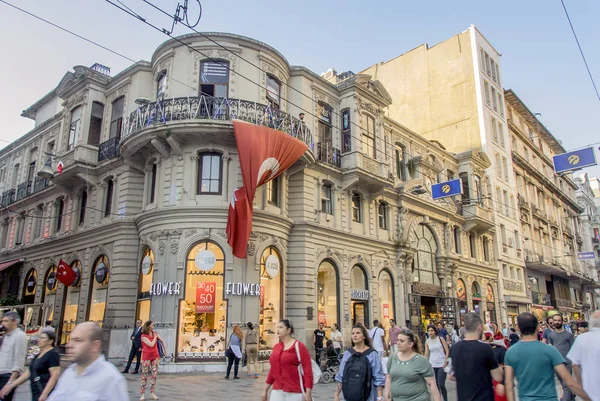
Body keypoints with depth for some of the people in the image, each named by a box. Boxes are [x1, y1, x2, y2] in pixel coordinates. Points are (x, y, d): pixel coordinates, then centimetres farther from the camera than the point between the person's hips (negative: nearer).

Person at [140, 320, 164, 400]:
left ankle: (152, 394, 10)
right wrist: (155, 337, -6)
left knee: (154, 375, 3)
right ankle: (142, 394, 8)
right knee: (144, 375, 0)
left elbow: (162, 341, 18)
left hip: (155, 356, 4)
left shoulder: (155, 333, 6)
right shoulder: (143, 336, -9)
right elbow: (151, 344, -18)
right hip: (146, 357, -4)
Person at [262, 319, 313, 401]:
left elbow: (307, 370, -13)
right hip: (277, 391, 6)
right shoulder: (276, 347, 9)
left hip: (295, 392, -5)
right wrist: (265, 390, 18)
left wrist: (308, 393, -18)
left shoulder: (299, 346, -8)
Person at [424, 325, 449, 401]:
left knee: (441, 385, -6)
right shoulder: (427, 341, 4)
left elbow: (447, 351, -3)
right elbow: (426, 354, 7)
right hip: (432, 365, 3)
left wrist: (445, 362, -11)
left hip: (441, 365, -3)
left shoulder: (440, 339, -4)